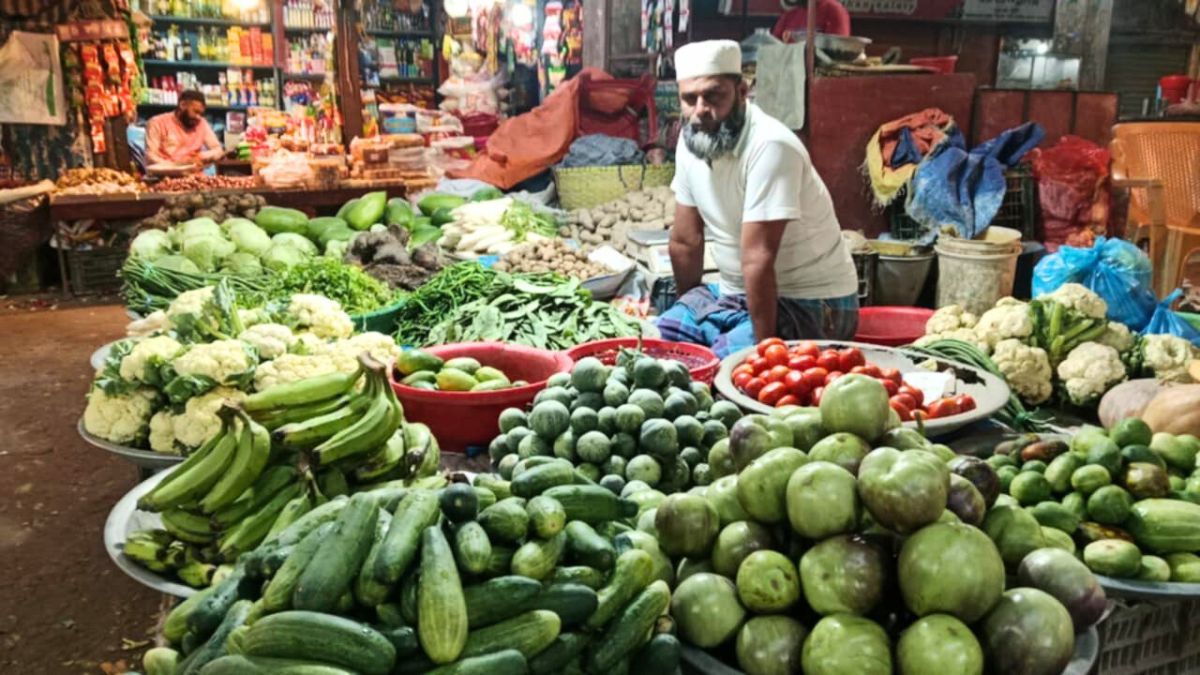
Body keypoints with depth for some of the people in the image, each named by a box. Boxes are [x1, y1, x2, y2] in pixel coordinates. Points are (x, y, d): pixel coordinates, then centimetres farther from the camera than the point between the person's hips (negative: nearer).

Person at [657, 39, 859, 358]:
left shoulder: (770, 146, -26)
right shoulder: (690, 140, -3)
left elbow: (758, 259, -27)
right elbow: (685, 242, 5)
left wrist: (765, 345, -24)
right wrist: (689, 309, 14)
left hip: (811, 300, -7)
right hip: (736, 292, 7)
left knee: (727, 360, -29)